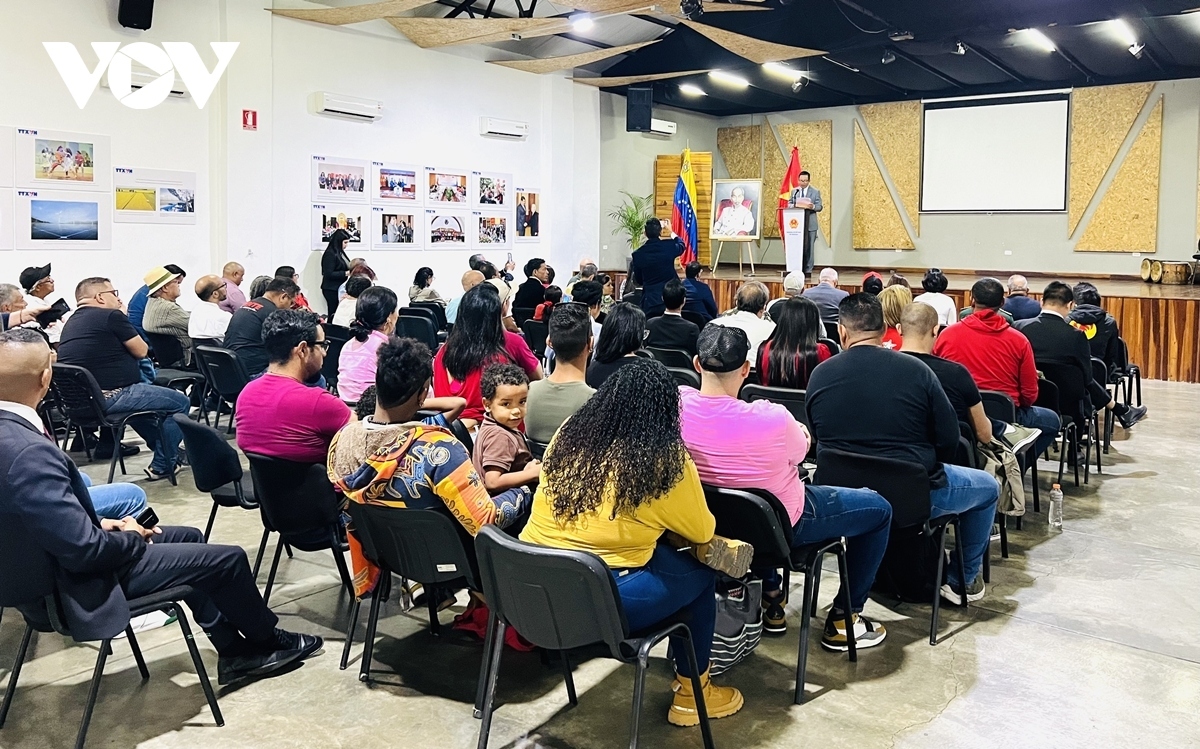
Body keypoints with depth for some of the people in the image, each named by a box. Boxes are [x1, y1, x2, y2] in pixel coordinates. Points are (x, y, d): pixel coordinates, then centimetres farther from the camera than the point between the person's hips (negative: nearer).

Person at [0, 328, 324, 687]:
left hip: (50, 565, 10)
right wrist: (132, 538, -10)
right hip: (78, 588, -10)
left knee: (189, 539, 21)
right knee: (228, 559, -1)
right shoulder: (29, 453, -33)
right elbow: (85, 549, -29)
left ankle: (235, 652, 27)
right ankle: (267, 640, 26)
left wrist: (100, 523, 3)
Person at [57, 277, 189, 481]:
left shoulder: (71, 322, 14)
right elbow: (141, 351, -1)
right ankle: (162, 466, 5)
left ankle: (165, 448, 39)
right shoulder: (111, 316, -11)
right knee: (180, 402, 3)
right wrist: (123, 320, 11)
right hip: (110, 397, -9)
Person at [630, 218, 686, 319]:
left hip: (650, 302, 0)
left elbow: (639, 280, 7)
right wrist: (671, 232, 35)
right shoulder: (669, 246, -7)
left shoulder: (638, 254, -5)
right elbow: (681, 245, 20)